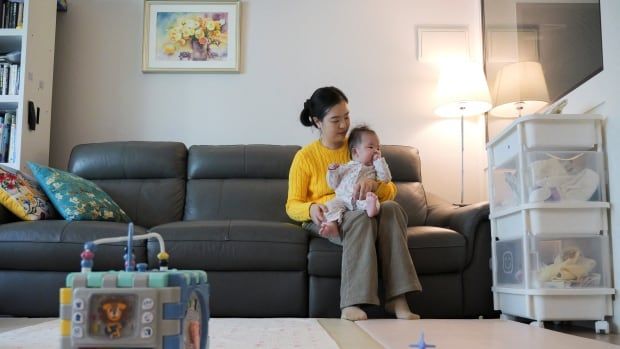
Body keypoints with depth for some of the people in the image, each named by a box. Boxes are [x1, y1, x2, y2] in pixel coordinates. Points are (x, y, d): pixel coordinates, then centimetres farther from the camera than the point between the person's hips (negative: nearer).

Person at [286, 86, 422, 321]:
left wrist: (374, 184, -20)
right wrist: (311, 209, -22)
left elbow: (391, 191, 5)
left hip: (360, 212, 3)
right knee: (361, 217, -36)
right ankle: (351, 304, -44)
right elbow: (292, 206, 2)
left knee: (391, 208, -30)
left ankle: (397, 300, -36)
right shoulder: (305, 157, 2)